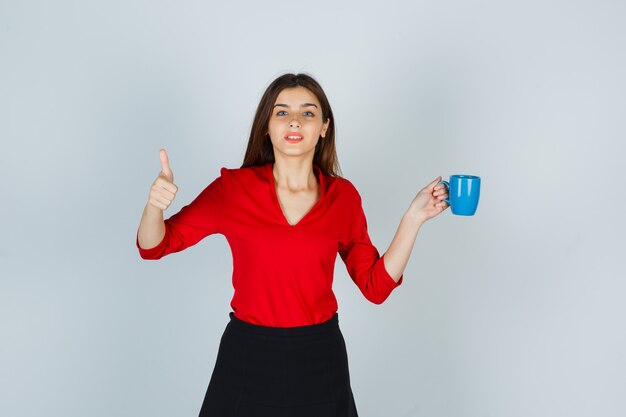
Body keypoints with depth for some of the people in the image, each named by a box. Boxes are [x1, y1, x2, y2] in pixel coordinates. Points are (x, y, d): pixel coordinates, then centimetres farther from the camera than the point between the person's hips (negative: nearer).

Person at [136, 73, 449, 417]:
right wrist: (154, 205, -25)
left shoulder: (343, 195, -2)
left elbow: (375, 286, 0)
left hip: (320, 358, 2)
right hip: (247, 355, -1)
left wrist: (413, 217, -7)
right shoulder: (233, 187, -8)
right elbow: (153, 247, -4)